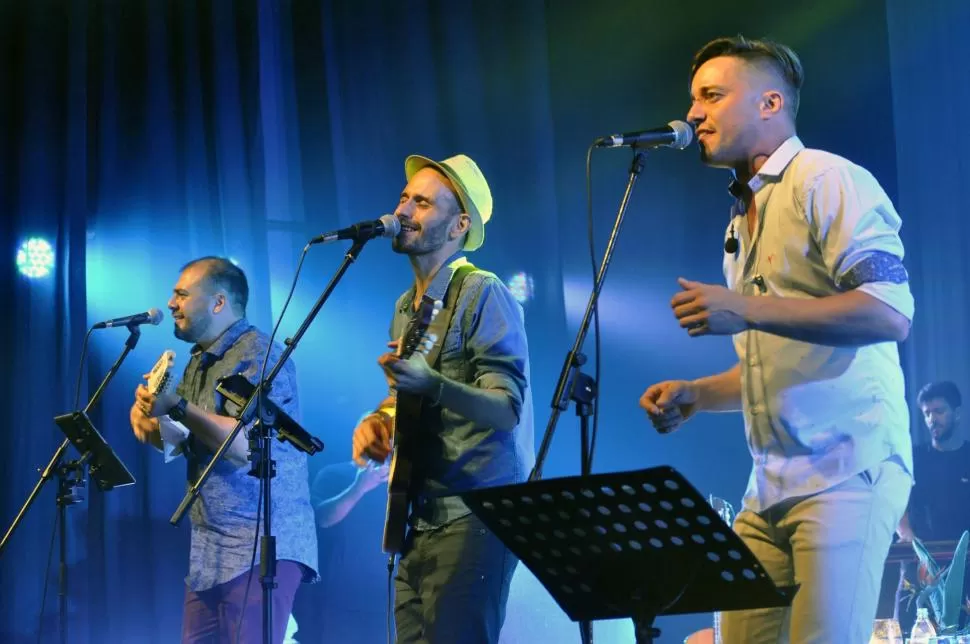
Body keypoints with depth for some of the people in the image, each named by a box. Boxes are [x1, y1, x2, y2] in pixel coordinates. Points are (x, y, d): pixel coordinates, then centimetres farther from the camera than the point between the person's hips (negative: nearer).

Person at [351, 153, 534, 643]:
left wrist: (432, 385, -36)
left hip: (474, 516, -8)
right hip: (420, 516, 8)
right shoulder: (405, 308, 15)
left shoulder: (482, 295, -10)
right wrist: (376, 421, 3)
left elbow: (507, 409, -19)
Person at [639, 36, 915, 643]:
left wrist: (749, 310, -23)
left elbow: (891, 313, -19)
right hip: (774, 482, 8)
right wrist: (695, 394, 12)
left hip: (845, 471, -8)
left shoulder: (826, 182, -6)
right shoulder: (744, 217, 22)